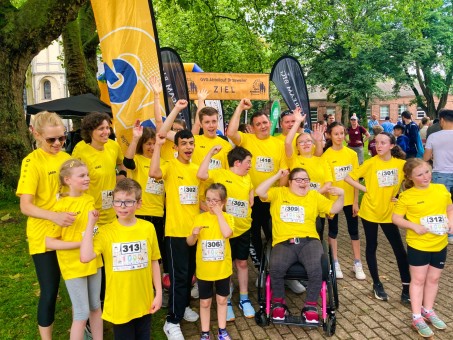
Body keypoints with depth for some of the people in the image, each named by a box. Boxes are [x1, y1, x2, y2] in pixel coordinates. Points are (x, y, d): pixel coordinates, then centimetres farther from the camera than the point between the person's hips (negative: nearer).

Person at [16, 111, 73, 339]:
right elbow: (25, 206, -20)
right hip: (44, 236, -5)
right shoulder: (32, 161, -13)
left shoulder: (66, 158, 4)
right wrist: (54, 216, -37)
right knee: (49, 292, 2)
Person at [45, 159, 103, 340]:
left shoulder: (90, 200, 2)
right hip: (73, 266, -5)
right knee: (82, 314, 2)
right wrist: (80, 243, -21)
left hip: (93, 262, 6)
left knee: (96, 307, 16)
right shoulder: (61, 206, -16)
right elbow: (49, 242, -16)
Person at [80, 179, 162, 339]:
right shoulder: (105, 232, -10)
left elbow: (154, 262, 2)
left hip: (144, 302, 2)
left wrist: (159, 293, 2)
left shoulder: (148, 228, -7)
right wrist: (91, 223, -20)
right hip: (119, 304, -1)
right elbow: (85, 257, -25)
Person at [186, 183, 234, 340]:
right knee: (205, 302, 12)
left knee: (222, 299, 15)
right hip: (204, 269, 1)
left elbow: (227, 233, -27)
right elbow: (190, 242, -1)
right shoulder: (199, 218, -5)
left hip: (223, 268, 0)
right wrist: (194, 234, -23)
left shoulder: (227, 217, -6)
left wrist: (219, 213, -21)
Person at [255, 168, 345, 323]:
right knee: (275, 268, -30)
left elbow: (334, 209, 15)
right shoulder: (279, 193, 13)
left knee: (316, 267, -30)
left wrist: (341, 195, -2)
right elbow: (260, 192, -2)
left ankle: (310, 305, -5)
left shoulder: (314, 196, 19)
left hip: (308, 241, 2)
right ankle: (278, 302, -1)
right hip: (284, 242, -1)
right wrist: (277, 176, -4)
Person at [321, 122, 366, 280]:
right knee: (333, 230, 11)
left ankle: (357, 264, 26)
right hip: (333, 199, -2)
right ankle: (335, 263, 25)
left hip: (350, 199, 3)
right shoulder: (326, 155, -10)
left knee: (353, 230, 11)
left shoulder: (352, 154, -1)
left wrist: (356, 201, -2)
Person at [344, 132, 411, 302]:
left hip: (389, 212, 2)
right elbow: (348, 178, -11)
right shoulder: (371, 163, -12)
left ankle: (407, 289, 14)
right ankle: (377, 284, 26)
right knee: (371, 247, 10)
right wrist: (366, 189, -14)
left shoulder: (401, 163, -6)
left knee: (400, 249, 3)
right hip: (370, 211, -2)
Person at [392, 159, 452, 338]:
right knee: (418, 280, 7)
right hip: (418, 245, -4)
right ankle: (417, 317, 18)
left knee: (433, 279, 17)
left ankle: (428, 311, 35)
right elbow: (396, 218, -9)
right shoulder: (406, 196, -11)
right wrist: (414, 226, -21)